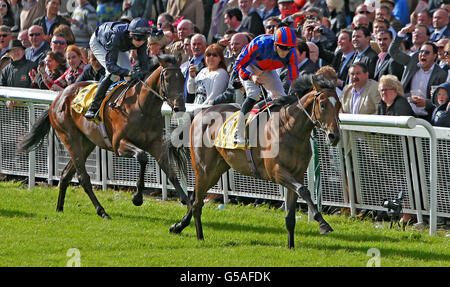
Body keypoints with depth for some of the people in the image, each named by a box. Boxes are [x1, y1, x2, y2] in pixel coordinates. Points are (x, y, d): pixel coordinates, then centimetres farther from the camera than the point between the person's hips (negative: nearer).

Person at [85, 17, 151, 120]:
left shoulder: (142, 40, -31)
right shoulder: (117, 36, -46)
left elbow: (143, 62, -25)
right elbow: (110, 65, -47)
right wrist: (129, 73, -60)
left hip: (119, 47, 6)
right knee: (114, 74, -25)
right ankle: (93, 108, -20)